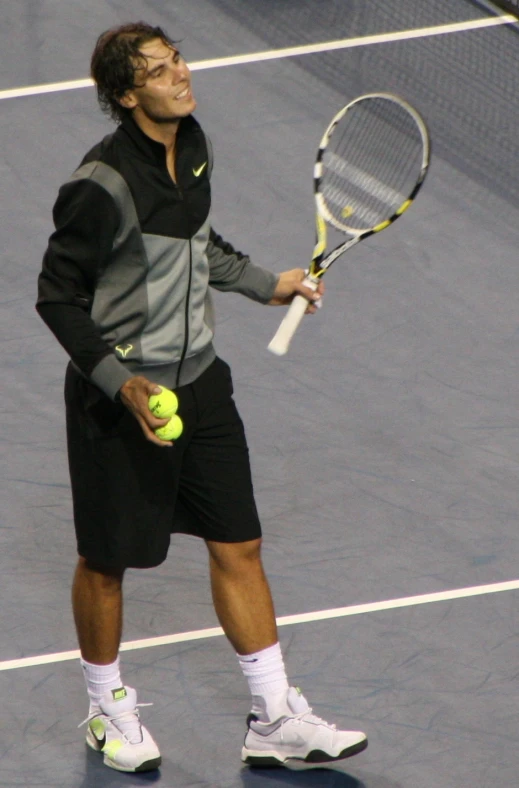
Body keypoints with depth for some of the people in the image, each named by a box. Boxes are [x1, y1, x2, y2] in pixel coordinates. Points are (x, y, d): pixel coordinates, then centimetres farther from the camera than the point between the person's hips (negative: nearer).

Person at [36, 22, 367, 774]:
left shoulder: (193, 147, 1)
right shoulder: (102, 184, -24)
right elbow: (57, 297, -18)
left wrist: (267, 284, 27)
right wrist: (122, 383, -24)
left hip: (199, 381, 7)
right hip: (121, 399, -7)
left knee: (238, 548, 9)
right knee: (107, 561, 10)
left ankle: (275, 719, 19)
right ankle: (109, 711, 32)